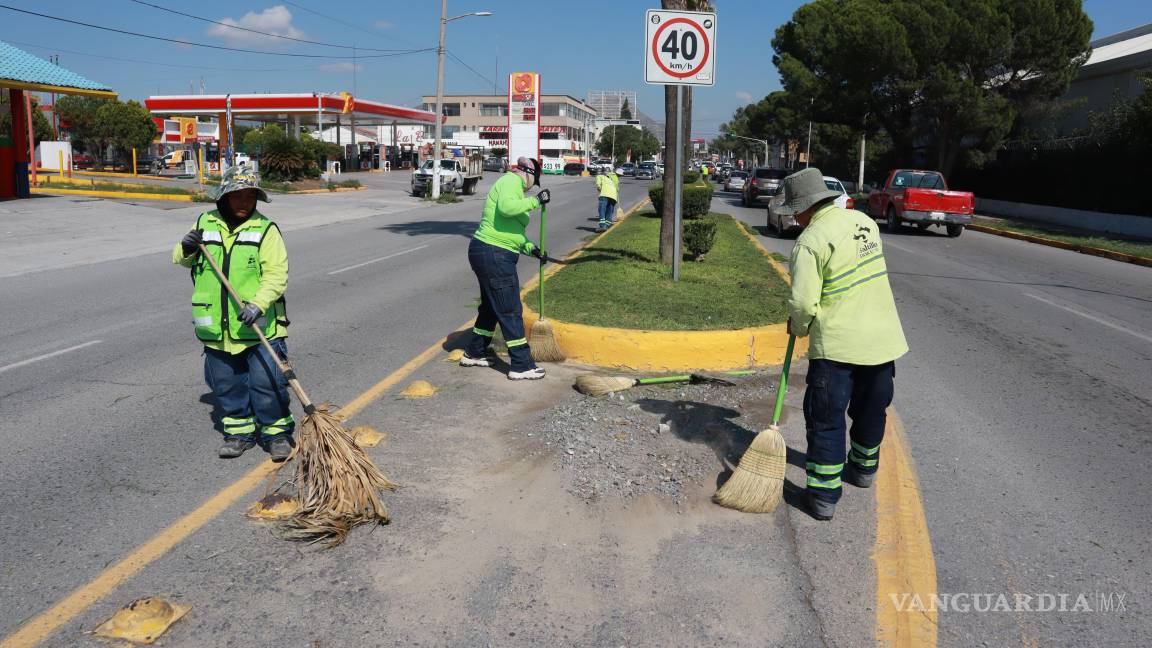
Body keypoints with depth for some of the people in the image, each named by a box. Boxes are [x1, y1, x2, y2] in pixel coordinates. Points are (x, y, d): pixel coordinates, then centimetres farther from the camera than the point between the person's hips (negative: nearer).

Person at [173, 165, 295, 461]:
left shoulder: (265, 230, -5)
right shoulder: (205, 224, 8)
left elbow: (277, 275, -14)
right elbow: (181, 260, 20)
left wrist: (257, 304, -29)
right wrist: (186, 248, -3)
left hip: (260, 326, -4)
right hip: (216, 328, 4)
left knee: (267, 383, -1)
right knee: (226, 385, 14)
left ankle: (276, 432, 16)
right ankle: (238, 431, 30)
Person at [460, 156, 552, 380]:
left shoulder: (513, 185, 22)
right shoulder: (512, 181, -9)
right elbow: (506, 207, -32)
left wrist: (531, 248, 17)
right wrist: (535, 201, -24)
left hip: (485, 252, 11)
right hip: (494, 255, -11)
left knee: (491, 306, 22)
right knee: (511, 311, -3)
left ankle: (473, 353, 34)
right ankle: (522, 366, 4)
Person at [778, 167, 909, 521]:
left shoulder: (810, 241, -15)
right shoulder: (865, 221, 7)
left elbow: (803, 302, -18)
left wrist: (798, 327, 2)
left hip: (837, 343, -7)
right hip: (883, 336, 7)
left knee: (826, 418, 3)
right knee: (872, 411, 22)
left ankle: (824, 495, 5)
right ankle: (864, 469, 41)